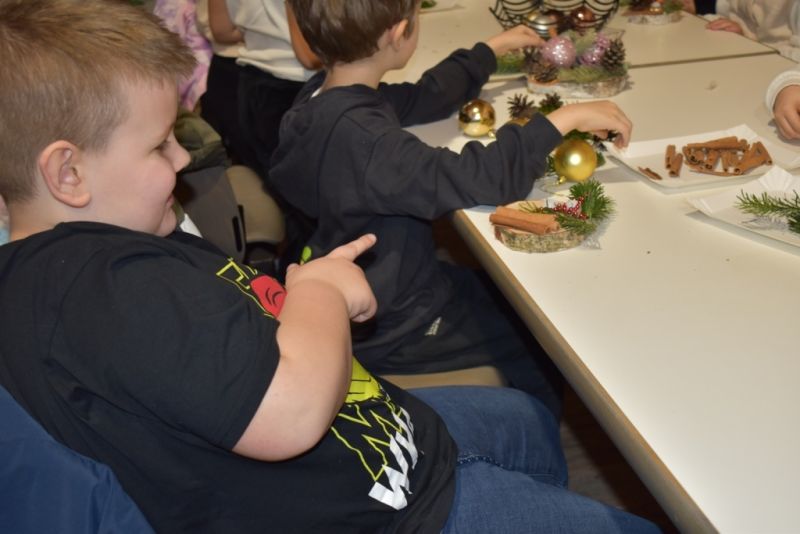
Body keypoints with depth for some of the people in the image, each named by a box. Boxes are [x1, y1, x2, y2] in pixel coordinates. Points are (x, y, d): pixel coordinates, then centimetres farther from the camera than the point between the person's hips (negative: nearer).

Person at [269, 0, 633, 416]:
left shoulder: (326, 94, -6)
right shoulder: (360, 139, -35)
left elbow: (422, 98, 8)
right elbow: (481, 178, -37)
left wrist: (493, 49, 17)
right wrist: (566, 118, -28)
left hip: (390, 284, 9)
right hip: (391, 331, -9)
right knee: (544, 358, 6)